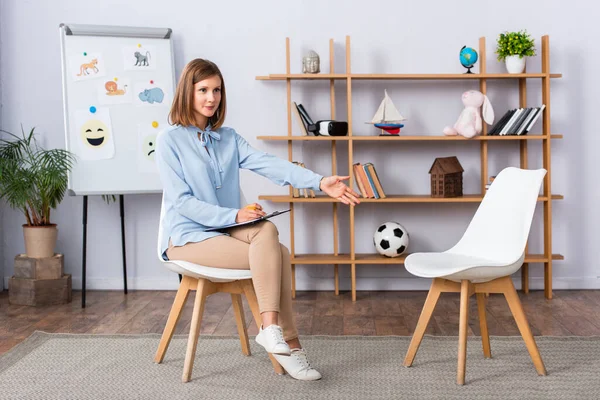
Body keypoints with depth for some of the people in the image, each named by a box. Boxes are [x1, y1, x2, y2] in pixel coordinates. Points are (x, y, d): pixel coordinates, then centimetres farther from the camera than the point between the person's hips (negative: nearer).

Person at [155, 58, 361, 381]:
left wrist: (319, 182, -22)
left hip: (227, 231, 5)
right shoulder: (169, 140, -6)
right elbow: (182, 202, -13)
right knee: (276, 254, -24)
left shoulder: (229, 138, 9)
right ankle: (288, 342, -15)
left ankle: (271, 327, -20)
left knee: (267, 231, -27)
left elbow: (270, 165, -7)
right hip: (188, 237, -5)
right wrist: (234, 216, -23)